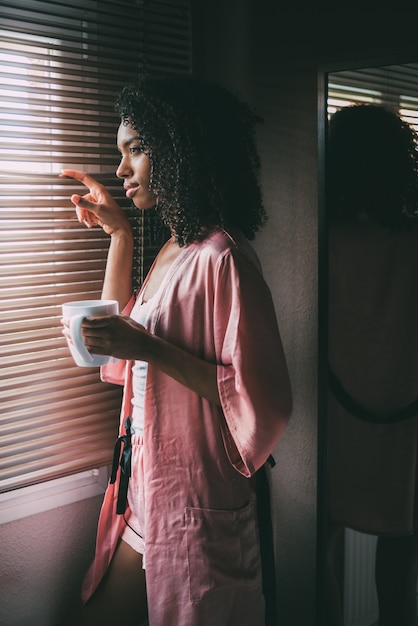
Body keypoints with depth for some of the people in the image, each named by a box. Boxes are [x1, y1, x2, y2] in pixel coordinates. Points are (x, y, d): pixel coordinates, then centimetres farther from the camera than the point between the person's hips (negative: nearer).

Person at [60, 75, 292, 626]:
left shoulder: (222, 258, -20)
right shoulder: (172, 250, 8)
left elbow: (262, 401, -23)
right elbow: (119, 334, 23)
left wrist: (152, 349, -25)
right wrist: (119, 235, 14)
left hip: (199, 509, -9)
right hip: (145, 495, 9)